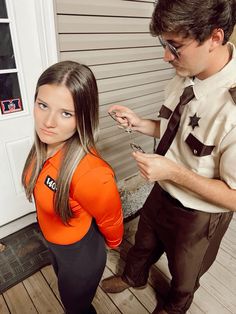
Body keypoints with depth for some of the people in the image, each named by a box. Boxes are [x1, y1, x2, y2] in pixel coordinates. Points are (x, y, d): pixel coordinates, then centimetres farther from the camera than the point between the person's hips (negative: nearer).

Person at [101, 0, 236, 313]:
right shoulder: (183, 78, -11)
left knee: (184, 274, 28)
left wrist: (173, 172, -31)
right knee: (144, 244, 33)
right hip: (162, 193, 6)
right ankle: (133, 276, 68)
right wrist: (138, 123, -11)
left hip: (198, 216, -5)